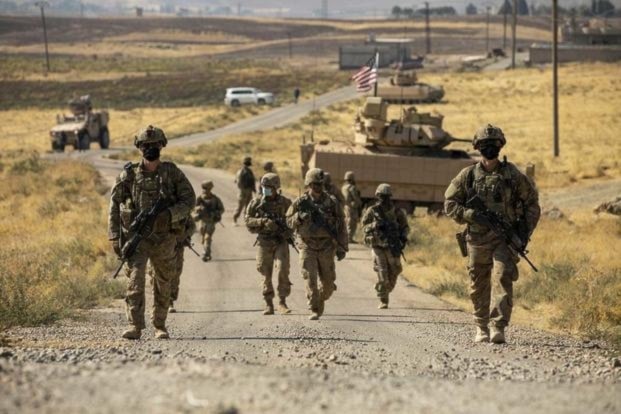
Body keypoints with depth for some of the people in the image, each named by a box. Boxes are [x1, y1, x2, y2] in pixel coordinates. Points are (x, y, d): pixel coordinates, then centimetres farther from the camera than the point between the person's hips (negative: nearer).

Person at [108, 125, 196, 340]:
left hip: (164, 238, 2)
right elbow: (115, 205, 2)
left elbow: (189, 199, 0)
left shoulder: (173, 173, 0)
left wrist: (170, 214, -18)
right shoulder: (129, 174, -1)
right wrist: (115, 237, -4)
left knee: (163, 284, 11)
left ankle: (160, 325, 26)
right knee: (135, 278, -18)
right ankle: (135, 326, -21)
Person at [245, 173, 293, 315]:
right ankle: (269, 305, 14)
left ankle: (282, 302, -7)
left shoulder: (285, 203, 0)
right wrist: (264, 222, -20)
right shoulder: (256, 203, 0)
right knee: (266, 275, 4)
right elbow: (248, 220, -5)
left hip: (281, 242, -1)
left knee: (282, 270, -15)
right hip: (264, 243, 1)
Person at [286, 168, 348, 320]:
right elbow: (289, 222, 5)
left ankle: (320, 302, 33)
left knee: (328, 282, 6)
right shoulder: (300, 202, -1)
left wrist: (342, 248, 1)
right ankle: (314, 311, -1)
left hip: (326, 248, 1)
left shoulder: (331, 202, -1)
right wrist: (299, 217, -18)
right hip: (307, 247, -1)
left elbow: (341, 226, 4)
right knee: (311, 280, -8)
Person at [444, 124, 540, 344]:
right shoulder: (468, 175, 4)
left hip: (505, 238, -2)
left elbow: (532, 204, 10)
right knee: (479, 286, 8)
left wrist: (526, 231, -1)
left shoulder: (513, 175, 3)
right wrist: (471, 215, -13)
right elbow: (450, 204, 4)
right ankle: (481, 327, 23)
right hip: (477, 240, 2)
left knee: (504, 279, -18)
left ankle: (499, 327, -21)